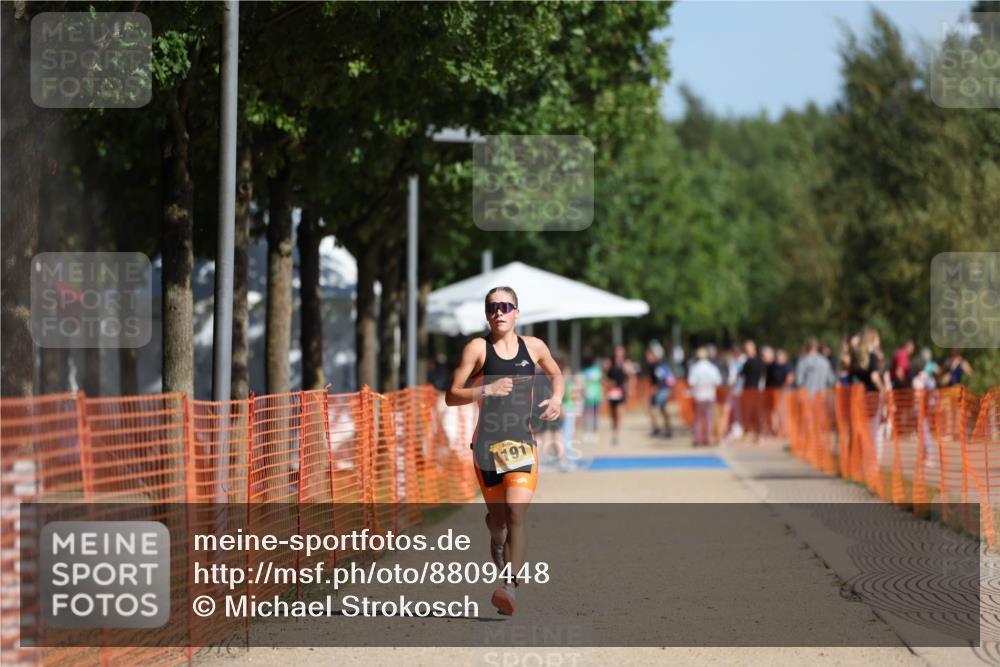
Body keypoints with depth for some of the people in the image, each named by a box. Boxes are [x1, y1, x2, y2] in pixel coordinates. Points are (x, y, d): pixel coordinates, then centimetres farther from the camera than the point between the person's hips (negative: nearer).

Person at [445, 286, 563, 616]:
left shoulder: (533, 347, 7)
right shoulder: (477, 348, -1)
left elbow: (556, 374, 28)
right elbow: (451, 396, -4)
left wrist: (557, 398, 9)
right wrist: (486, 390, -18)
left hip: (522, 441, 0)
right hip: (487, 441, 0)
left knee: (516, 512, -19)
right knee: (497, 521, 7)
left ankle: (511, 587, -26)